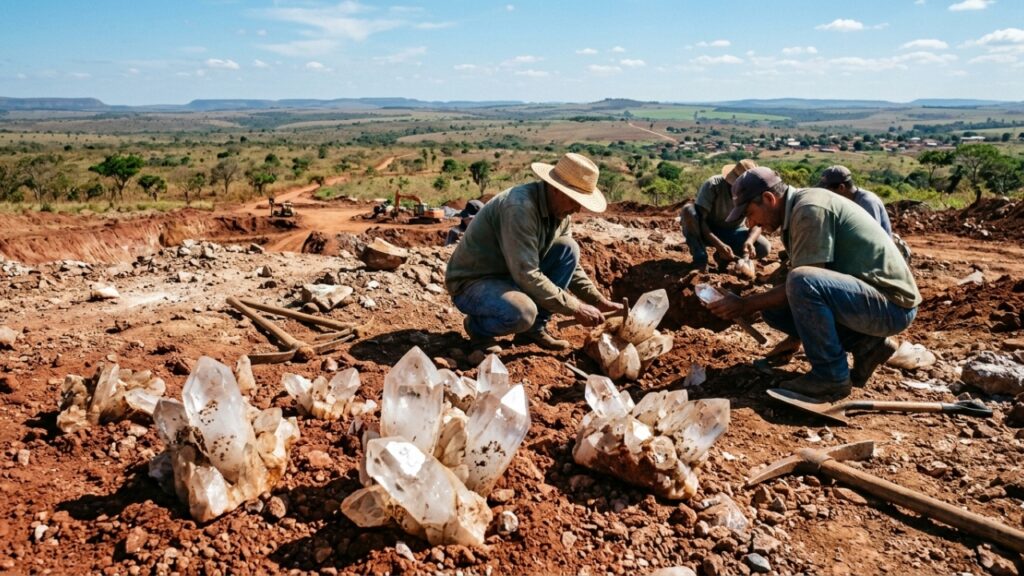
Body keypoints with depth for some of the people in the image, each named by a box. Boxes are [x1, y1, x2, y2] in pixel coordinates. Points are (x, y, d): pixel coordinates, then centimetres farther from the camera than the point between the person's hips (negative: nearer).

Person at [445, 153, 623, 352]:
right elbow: (526, 275, -31)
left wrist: (599, 301, 2)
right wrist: (575, 308, -24)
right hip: (471, 283, -8)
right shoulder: (520, 207, -29)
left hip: (511, 276, 9)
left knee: (568, 249, -6)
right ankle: (477, 326, -3)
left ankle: (535, 328, 1)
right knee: (522, 313, -37)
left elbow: (569, 262, 12)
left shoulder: (560, 212, -1)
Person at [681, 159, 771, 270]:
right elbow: (700, 219, -30)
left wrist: (749, 241, -40)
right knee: (688, 210, -35)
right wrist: (719, 245, -43)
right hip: (706, 232, -3)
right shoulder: (713, 185, -26)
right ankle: (700, 260, -22)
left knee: (764, 248, -23)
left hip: (732, 232, 3)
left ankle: (724, 257, 1)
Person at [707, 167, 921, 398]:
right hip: (862, 294, 10)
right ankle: (866, 343, 7)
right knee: (773, 306, 6)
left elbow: (802, 282, -22)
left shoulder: (810, 208, -20)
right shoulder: (797, 210, 10)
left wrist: (747, 304, -14)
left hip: (892, 303, -10)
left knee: (802, 283, -33)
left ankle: (831, 376, -14)